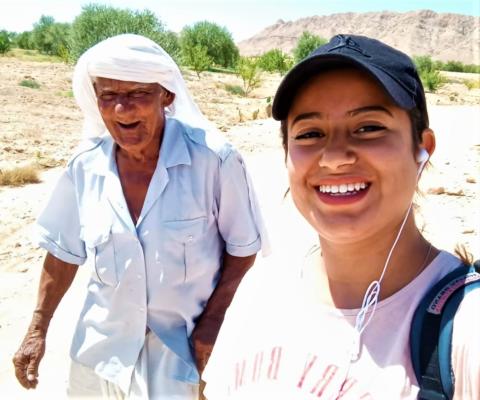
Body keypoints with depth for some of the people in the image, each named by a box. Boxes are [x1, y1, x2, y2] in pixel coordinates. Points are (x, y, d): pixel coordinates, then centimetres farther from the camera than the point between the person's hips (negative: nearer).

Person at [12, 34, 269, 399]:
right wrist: (37, 331, 5)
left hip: (186, 345, -3)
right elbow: (64, 251, 4)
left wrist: (213, 319, -13)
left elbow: (243, 247, -8)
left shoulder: (214, 160, -20)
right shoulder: (85, 166, -8)